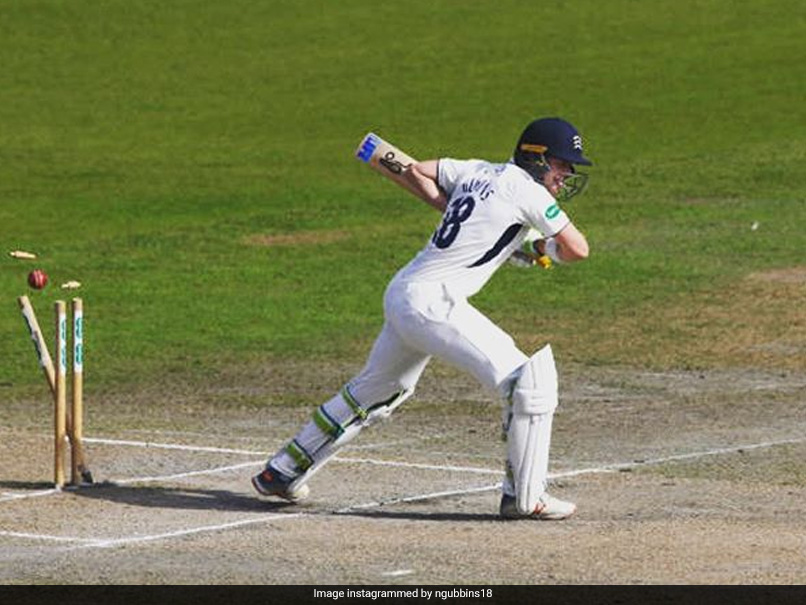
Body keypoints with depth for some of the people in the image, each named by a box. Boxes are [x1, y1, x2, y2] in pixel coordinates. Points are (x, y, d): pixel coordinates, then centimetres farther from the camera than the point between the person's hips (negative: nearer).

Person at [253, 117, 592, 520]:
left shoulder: (478, 172, 16)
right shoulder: (526, 190, -7)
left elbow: (415, 171, 28)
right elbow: (577, 249, -3)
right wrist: (543, 246, 17)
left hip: (400, 295, 9)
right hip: (433, 302, -9)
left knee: (373, 391, 28)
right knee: (530, 383, -12)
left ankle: (281, 472, 37)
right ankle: (524, 498, -10)